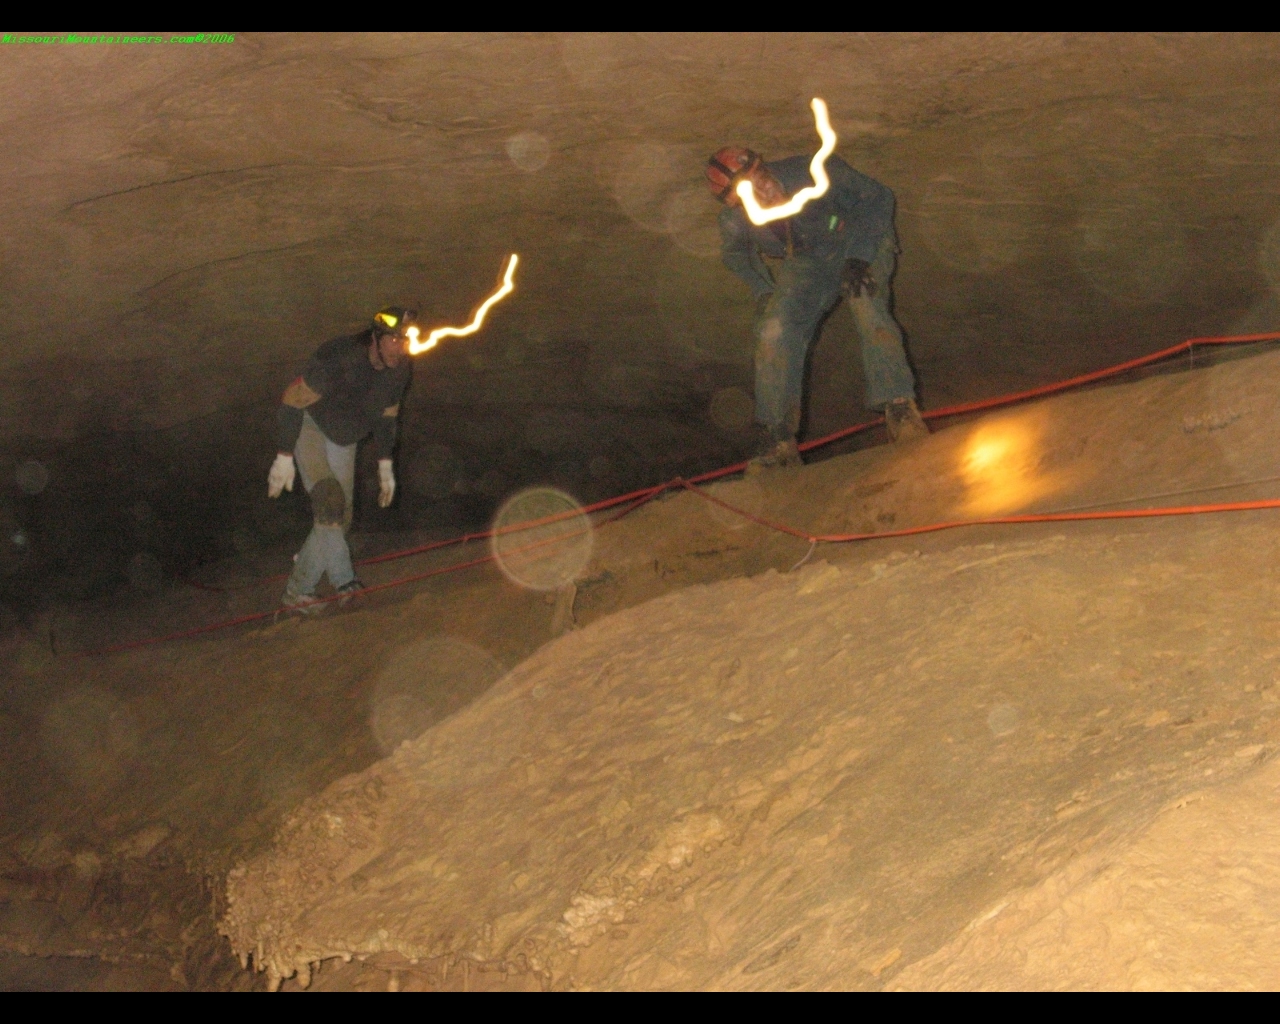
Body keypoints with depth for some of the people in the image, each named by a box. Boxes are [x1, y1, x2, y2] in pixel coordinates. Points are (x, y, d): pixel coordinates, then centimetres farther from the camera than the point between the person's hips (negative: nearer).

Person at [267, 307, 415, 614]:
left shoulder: (400, 369, -11)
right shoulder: (339, 358, -32)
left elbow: (386, 414, 7)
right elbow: (294, 401, -27)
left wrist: (385, 465, 8)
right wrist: (284, 456, -25)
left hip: (344, 439, 7)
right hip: (308, 427, -7)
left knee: (339, 521, 4)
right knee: (330, 502, -25)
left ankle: (297, 591, 20)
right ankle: (342, 580, -13)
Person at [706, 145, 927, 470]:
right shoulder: (733, 222, -22)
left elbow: (878, 198, -19)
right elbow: (734, 254, 6)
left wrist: (858, 257, -27)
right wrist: (762, 290, -8)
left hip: (862, 244, -3)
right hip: (806, 262, 4)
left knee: (867, 304, -31)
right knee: (774, 330, -13)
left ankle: (900, 410, -32)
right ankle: (780, 440, -4)